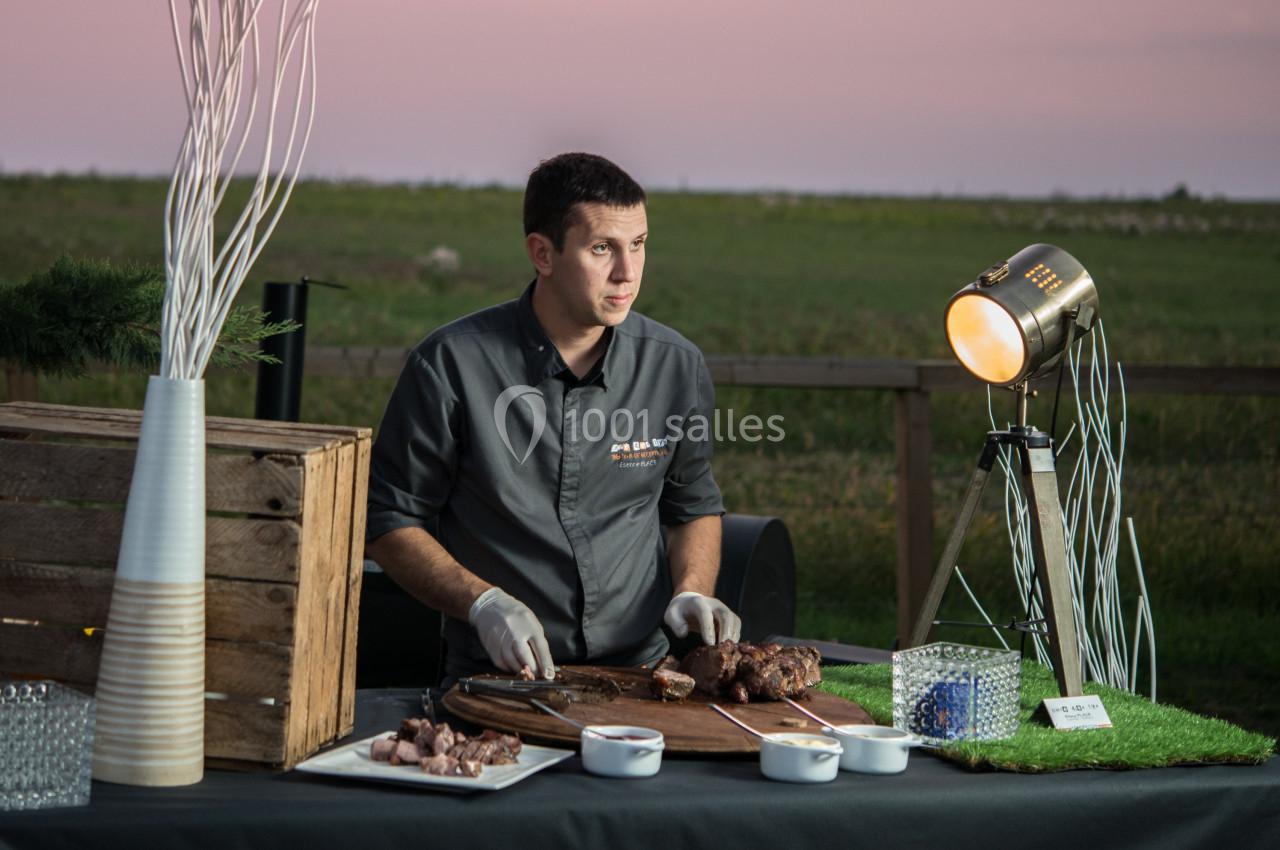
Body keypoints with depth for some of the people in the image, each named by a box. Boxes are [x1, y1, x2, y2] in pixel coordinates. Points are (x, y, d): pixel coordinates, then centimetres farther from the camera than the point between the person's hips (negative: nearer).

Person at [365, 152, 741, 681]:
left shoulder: (676, 366, 5)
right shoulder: (452, 364, -6)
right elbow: (386, 520, 1)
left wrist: (691, 593, 2)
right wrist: (482, 603, -13)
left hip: (639, 672, 3)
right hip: (496, 677, -3)